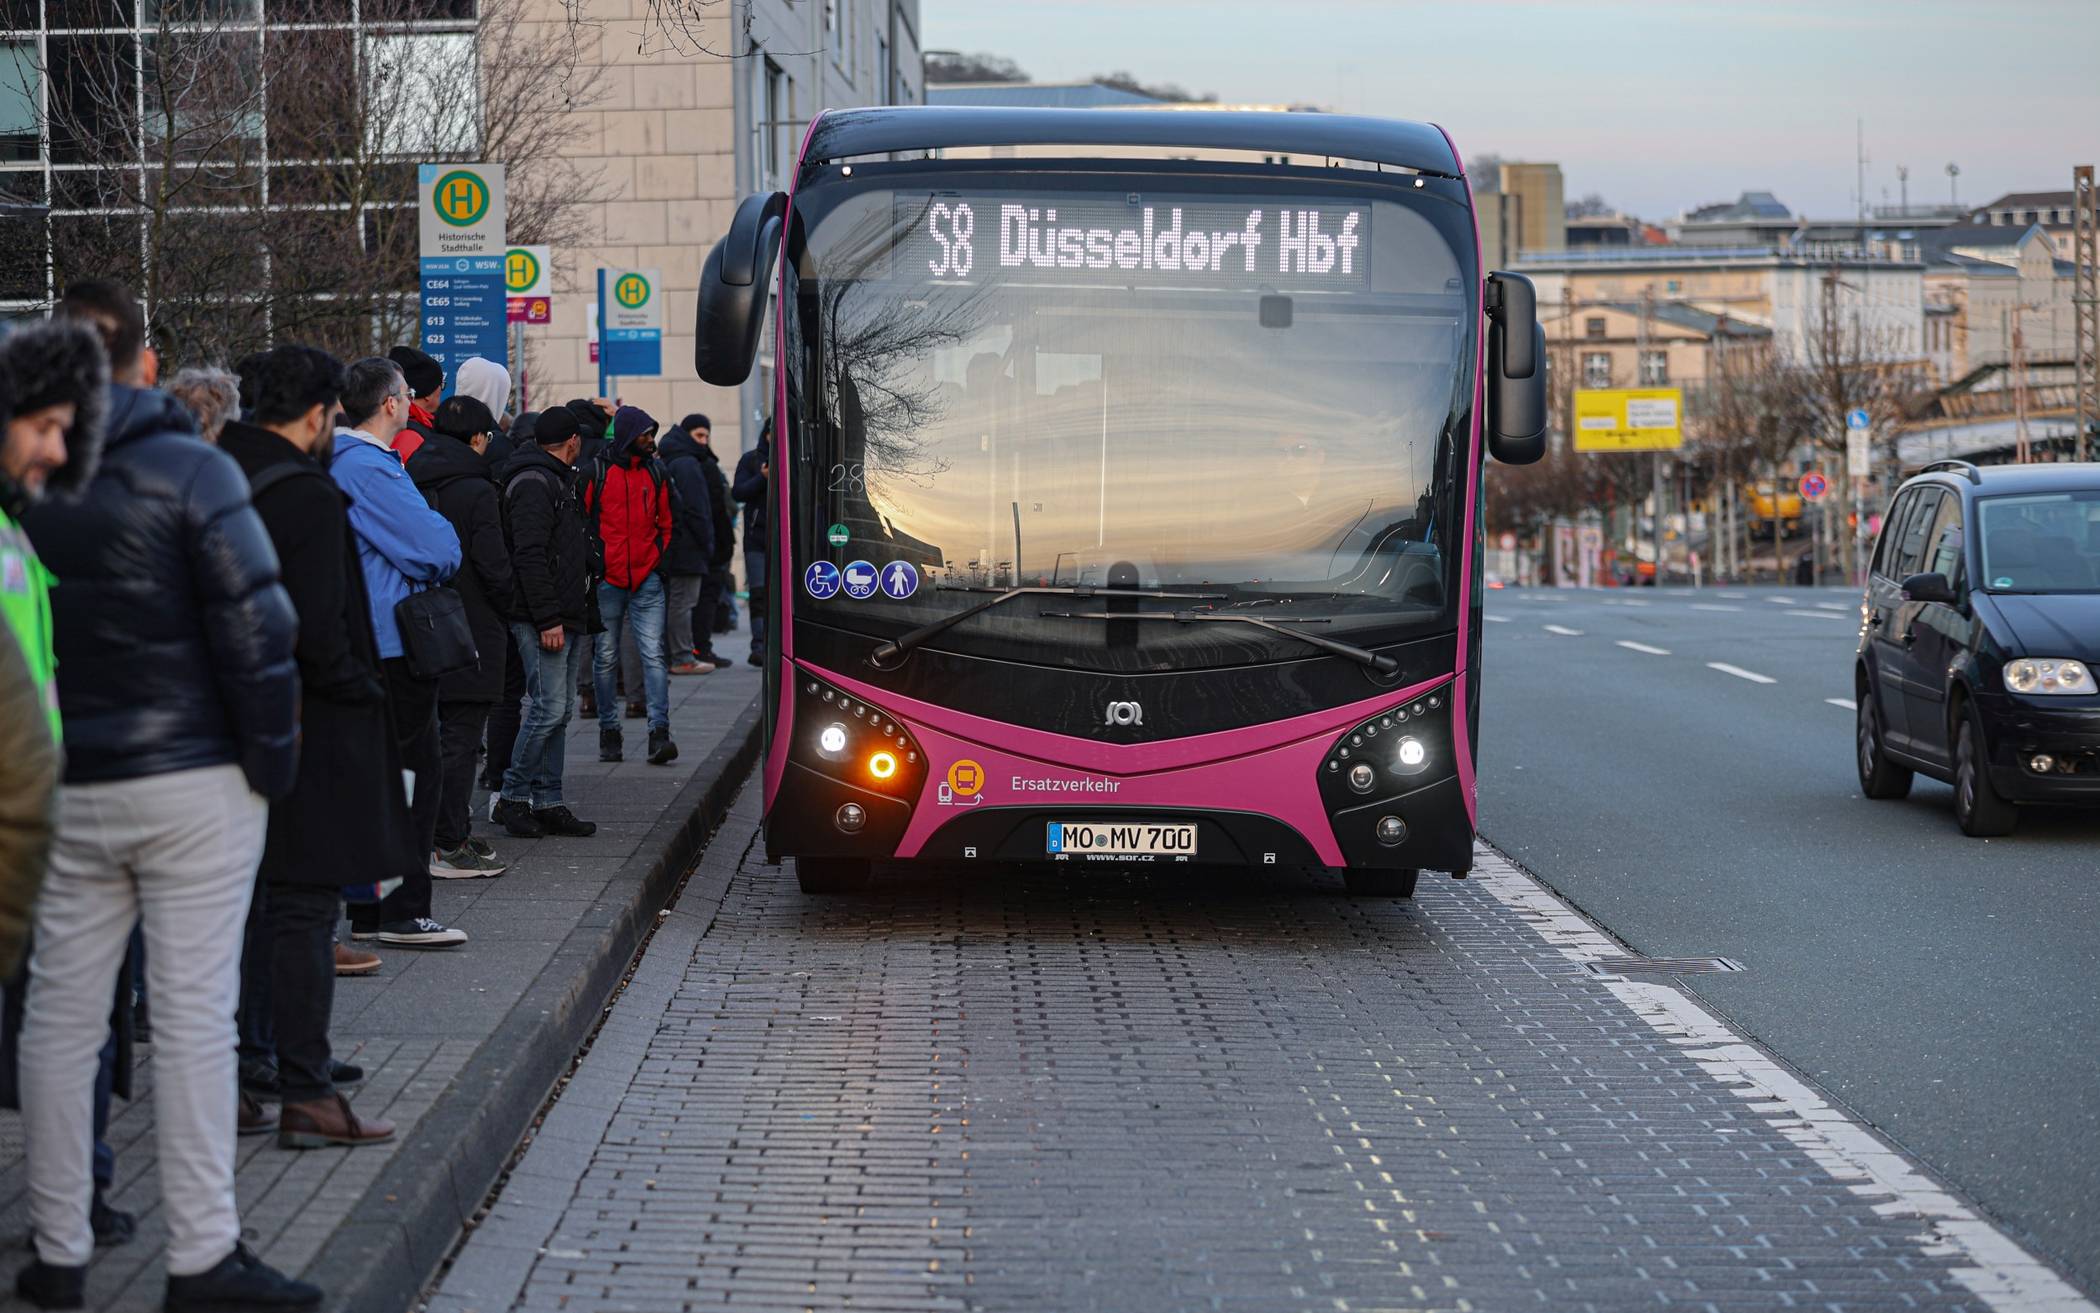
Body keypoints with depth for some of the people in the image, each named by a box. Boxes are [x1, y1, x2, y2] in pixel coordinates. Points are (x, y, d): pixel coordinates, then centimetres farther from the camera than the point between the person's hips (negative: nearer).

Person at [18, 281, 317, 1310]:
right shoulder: (189, 471, -9)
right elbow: (254, 627, -14)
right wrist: (272, 760, -4)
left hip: (59, 790, 4)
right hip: (192, 780, -4)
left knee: (61, 1014, 10)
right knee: (192, 1014, 0)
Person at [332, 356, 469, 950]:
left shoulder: (341, 461, 13)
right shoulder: (371, 468, -18)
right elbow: (436, 551, -20)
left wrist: (431, 534, 6)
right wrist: (445, 535, 1)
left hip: (362, 642, 10)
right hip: (393, 642, -10)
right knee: (413, 772, -4)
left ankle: (368, 911, 18)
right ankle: (403, 912, -3)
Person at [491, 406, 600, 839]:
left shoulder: (559, 481, 21)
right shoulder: (534, 483, -11)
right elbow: (530, 556, -19)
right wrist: (548, 619, -23)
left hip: (568, 619, 10)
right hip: (543, 621, -10)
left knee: (560, 711, 9)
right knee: (549, 709, -11)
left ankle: (548, 803, 12)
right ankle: (512, 798, -3)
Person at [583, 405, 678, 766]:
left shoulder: (655, 472, 9)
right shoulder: (597, 472, -1)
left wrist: (659, 560, 9)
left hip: (647, 580, 2)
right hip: (607, 580, -2)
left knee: (653, 655, -8)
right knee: (606, 659, 6)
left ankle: (659, 732, -13)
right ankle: (609, 732, 16)